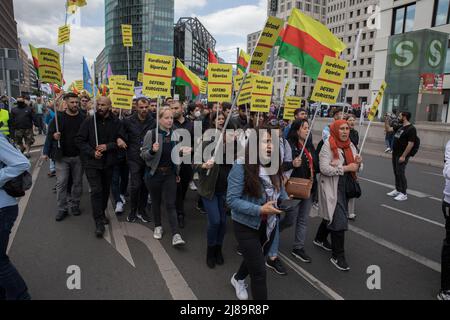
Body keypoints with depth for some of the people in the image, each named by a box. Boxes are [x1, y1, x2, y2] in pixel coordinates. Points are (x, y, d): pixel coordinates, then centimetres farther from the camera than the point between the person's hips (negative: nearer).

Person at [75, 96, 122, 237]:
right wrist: (92, 152, -15)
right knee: (96, 191, -7)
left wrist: (108, 146, -16)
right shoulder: (89, 122, -6)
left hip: (108, 162, 2)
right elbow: (79, 140, -3)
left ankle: (102, 213, 36)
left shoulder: (116, 123, -3)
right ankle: (99, 222, 1)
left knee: (105, 189, 14)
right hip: (92, 162, -2)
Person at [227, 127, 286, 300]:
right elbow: (231, 199, -24)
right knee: (259, 271, -1)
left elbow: (280, 189, 10)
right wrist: (259, 210, -31)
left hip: (268, 224, 7)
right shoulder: (242, 166, -24)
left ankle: (238, 279, 59)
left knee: (255, 259, 28)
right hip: (246, 225, -6)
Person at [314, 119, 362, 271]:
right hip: (332, 188, -7)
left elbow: (355, 168, 14)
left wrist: (358, 163, -9)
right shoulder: (328, 146, -14)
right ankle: (338, 256, 6)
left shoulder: (350, 145, 8)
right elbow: (324, 168, -23)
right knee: (339, 220, -7)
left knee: (331, 215, 21)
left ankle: (320, 239, 44)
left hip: (346, 186, 7)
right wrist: (346, 168, -22)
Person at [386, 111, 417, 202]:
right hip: (395, 154, 9)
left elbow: (411, 144, -21)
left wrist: (403, 156, -23)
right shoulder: (400, 127, 13)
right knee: (396, 173, 15)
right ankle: (397, 190, 26)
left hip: (401, 156, -9)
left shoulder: (411, 129, -15)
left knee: (400, 173, -7)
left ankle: (403, 194, 0)